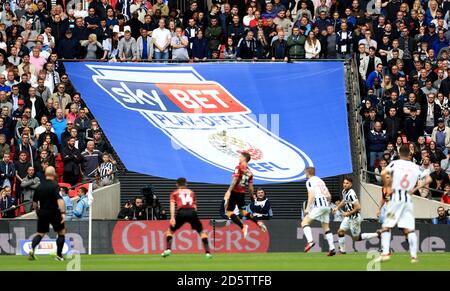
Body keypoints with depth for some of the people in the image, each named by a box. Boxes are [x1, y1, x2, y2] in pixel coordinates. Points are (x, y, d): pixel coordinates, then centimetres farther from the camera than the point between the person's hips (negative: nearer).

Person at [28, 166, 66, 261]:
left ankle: (32, 249, -15)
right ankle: (59, 255, 7)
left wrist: (38, 212, 29)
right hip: (54, 212, -5)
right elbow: (59, 200, -26)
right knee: (62, 232, 11)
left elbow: (34, 202, 15)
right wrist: (63, 213, -30)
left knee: (40, 233, 12)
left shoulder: (40, 186, 6)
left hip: (42, 213, 5)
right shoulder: (54, 185, -12)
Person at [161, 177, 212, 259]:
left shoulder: (175, 193, 21)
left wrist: (172, 218, -4)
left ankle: (168, 249, 2)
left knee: (170, 231, 19)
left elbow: (172, 204, 6)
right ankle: (207, 252, 1)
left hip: (181, 212, -1)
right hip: (192, 212, 1)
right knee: (202, 232, 14)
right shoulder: (191, 192, 27)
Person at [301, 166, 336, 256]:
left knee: (305, 222, -6)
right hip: (326, 205, 8)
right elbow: (329, 196, 21)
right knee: (326, 227, 13)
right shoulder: (320, 181, 24)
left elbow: (311, 195, -13)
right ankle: (332, 248, 4)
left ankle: (310, 241, -26)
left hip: (318, 206, -8)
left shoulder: (310, 181, 0)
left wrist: (307, 208, -16)